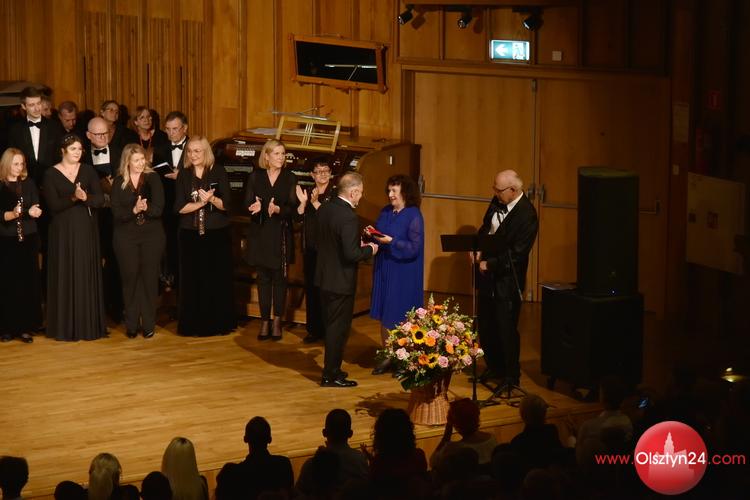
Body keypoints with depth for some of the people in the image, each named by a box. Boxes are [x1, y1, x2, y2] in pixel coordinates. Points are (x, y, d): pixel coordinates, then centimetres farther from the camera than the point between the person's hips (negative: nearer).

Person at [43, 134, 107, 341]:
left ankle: (89, 324, 8)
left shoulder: (88, 171, 5)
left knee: (87, 275, 3)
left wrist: (85, 197, -23)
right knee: (65, 277, 0)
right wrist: (73, 198, -26)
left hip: (86, 229, 2)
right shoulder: (51, 174, -2)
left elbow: (100, 199, -3)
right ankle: (66, 326, 5)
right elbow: (53, 205, -11)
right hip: (63, 231, -2)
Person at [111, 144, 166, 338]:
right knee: (130, 278, 2)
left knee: (150, 277, 1)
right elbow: (116, 212, -7)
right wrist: (134, 210, -24)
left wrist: (145, 208, -27)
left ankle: (148, 324, 9)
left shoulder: (153, 178, 0)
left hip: (152, 235, 0)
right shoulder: (119, 182, 2)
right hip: (126, 237, 0)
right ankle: (131, 324, 11)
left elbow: (158, 208, -8)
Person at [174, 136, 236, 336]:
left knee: (217, 279, 1)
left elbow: (225, 205, -5)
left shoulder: (219, 172, -2)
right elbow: (179, 207, -3)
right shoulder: (184, 175, 4)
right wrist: (200, 203, -17)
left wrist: (212, 199, -25)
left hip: (217, 235, -2)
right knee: (193, 280, 2)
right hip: (190, 235, 2)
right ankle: (193, 324, 10)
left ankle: (218, 323, 11)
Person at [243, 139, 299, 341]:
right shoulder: (255, 177, 2)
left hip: (281, 234, -1)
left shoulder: (290, 178, -1)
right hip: (259, 233, 1)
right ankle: (264, 321, 13)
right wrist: (255, 207, -24)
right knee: (263, 278, 6)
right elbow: (247, 203, -1)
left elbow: (293, 207, -6)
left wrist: (278, 209, -26)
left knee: (279, 278, 3)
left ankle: (277, 322, 12)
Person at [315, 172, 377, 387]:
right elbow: (351, 254, -27)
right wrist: (369, 249, -7)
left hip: (324, 277, 8)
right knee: (338, 328, 4)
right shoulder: (348, 217, -24)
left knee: (331, 326, 20)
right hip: (341, 281, -8)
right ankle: (331, 375, 11)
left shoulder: (324, 209, 3)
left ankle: (331, 369, 31)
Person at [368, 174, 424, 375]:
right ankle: (387, 356, 19)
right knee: (384, 315, 9)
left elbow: (414, 248, -16)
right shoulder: (386, 211, 8)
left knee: (398, 317, -1)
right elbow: (379, 234, 17)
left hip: (403, 275, -7)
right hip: (383, 271, 7)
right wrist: (372, 233, -5)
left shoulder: (414, 216, -12)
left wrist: (391, 242, -25)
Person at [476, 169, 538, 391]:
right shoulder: (497, 202, 1)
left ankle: (511, 377, 16)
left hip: (507, 280, -8)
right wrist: (477, 249, -1)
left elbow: (516, 255, -22)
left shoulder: (527, 216, -22)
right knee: (486, 326, 17)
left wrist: (489, 264, -17)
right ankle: (494, 369, 34)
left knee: (506, 329, 1)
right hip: (487, 275, 8)